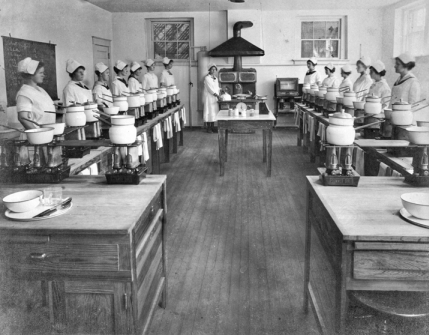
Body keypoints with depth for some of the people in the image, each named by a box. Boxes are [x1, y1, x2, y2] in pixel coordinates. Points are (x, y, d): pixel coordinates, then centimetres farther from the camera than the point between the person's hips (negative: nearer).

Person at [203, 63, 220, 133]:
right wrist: (218, 96, -18)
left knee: (214, 111, 7)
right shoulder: (207, 78, -10)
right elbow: (210, 89, -16)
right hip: (209, 97, -7)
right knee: (209, 111, -5)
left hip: (215, 98, 7)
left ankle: (212, 127, 14)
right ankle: (208, 128, 0)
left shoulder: (215, 78, 14)